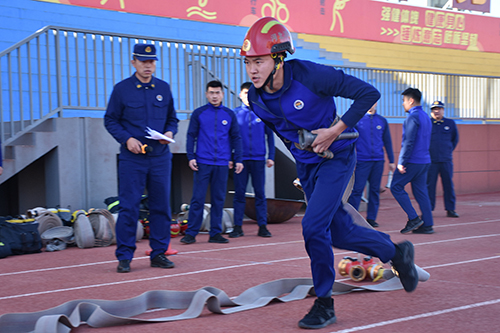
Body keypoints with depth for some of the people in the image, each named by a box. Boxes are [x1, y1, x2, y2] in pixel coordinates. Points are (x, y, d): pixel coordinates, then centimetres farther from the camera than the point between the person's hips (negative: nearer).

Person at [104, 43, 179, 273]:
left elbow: (172, 118, 18)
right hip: (132, 158, -3)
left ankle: (158, 253, 16)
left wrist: (170, 132, -4)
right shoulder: (121, 89, 1)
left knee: (161, 206, 6)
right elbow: (110, 120, 4)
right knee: (129, 207, -5)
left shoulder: (164, 88, 11)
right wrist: (127, 139, -12)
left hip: (160, 157, 3)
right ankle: (124, 256, 3)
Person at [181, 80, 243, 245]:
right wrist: (191, 157, -6)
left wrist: (238, 160, 5)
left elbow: (236, 138, 11)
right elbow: (191, 136, 4)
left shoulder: (230, 115, 9)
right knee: (198, 199, -3)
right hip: (202, 163, -2)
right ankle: (191, 233, 2)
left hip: (222, 164, 2)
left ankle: (216, 233, 13)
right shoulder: (198, 113, 4)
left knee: (219, 199, 6)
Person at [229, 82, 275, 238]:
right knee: (239, 193, 0)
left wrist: (271, 157, 1)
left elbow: (270, 135, 9)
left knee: (260, 193, 2)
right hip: (241, 159, 0)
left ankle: (262, 227, 6)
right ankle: (238, 227, 4)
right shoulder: (235, 113, 6)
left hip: (258, 159, 0)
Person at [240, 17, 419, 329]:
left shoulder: (311, 76, -26)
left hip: (336, 159, -6)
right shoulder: (256, 98, -8)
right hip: (306, 166, 6)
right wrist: (299, 149, 14)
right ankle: (395, 251, 38)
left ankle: (325, 304, -1)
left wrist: (336, 130, -24)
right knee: (339, 233, 11)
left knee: (313, 225, -17)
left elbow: (369, 93, -22)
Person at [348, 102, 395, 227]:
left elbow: (387, 142, 15)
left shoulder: (382, 121, 11)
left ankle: (371, 218, 12)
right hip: (362, 161, -3)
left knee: (375, 190, 5)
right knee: (357, 190, -8)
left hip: (378, 161, 3)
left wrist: (391, 161, 13)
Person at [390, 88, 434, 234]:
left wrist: (401, 162, -18)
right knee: (420, 191, 9)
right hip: (424, 161, 9)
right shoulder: (425, 116, 17)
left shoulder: (413, 117, -13)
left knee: (396, 187, -1)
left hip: (412, 161, -9)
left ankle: (413, 218, -5)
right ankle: (427, 225, 7)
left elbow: (409, 142, -19)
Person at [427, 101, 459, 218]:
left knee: (448, 184, 3)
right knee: (429, 185, -1)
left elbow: (455, 139, 22)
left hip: (446, 160, 2)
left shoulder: (450, 123, 9)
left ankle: (450, 209, 10)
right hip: (431, 161, -2)